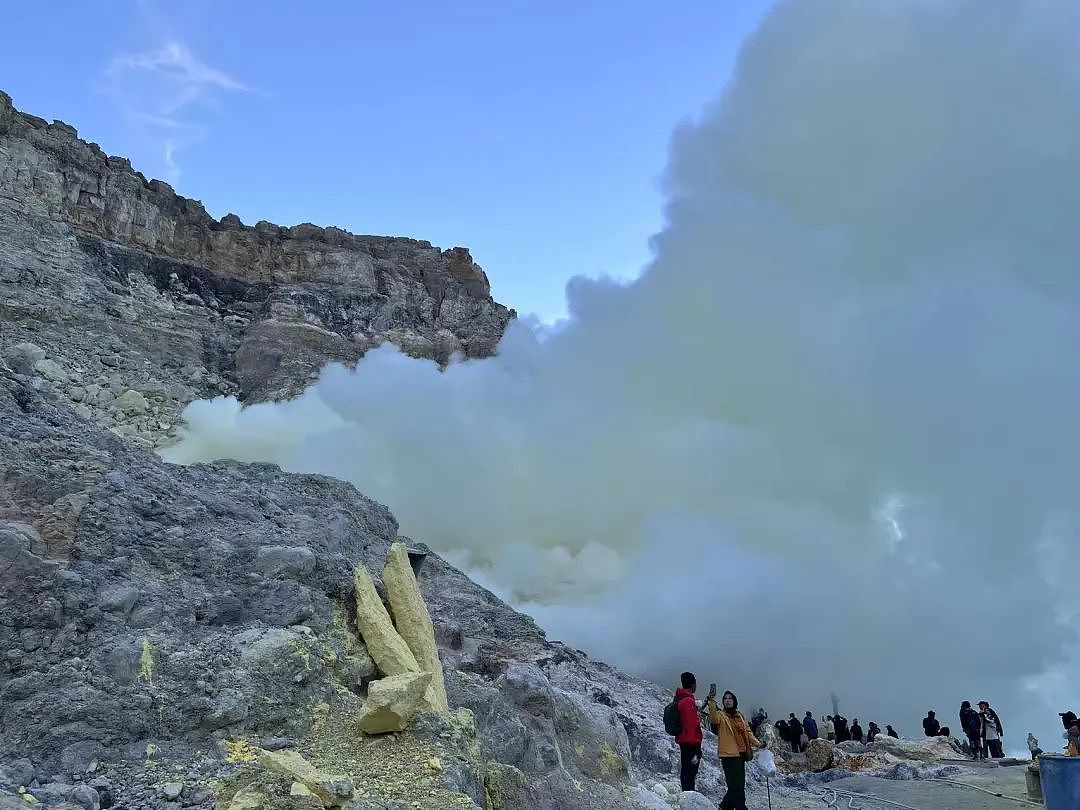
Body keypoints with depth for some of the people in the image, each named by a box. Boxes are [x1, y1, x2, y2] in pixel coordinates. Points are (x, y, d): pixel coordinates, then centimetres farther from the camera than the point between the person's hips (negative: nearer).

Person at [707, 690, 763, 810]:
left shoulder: (740, 717, 18)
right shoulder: (721, 715, -2)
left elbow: (748, 732, 18)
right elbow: (714, 719, -24)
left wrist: (757, 743, 4)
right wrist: (712, 705, -39)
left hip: (741, 754, 7)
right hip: (729, 754, -7)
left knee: (739, 785, 13)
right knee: (737, 786, -11)